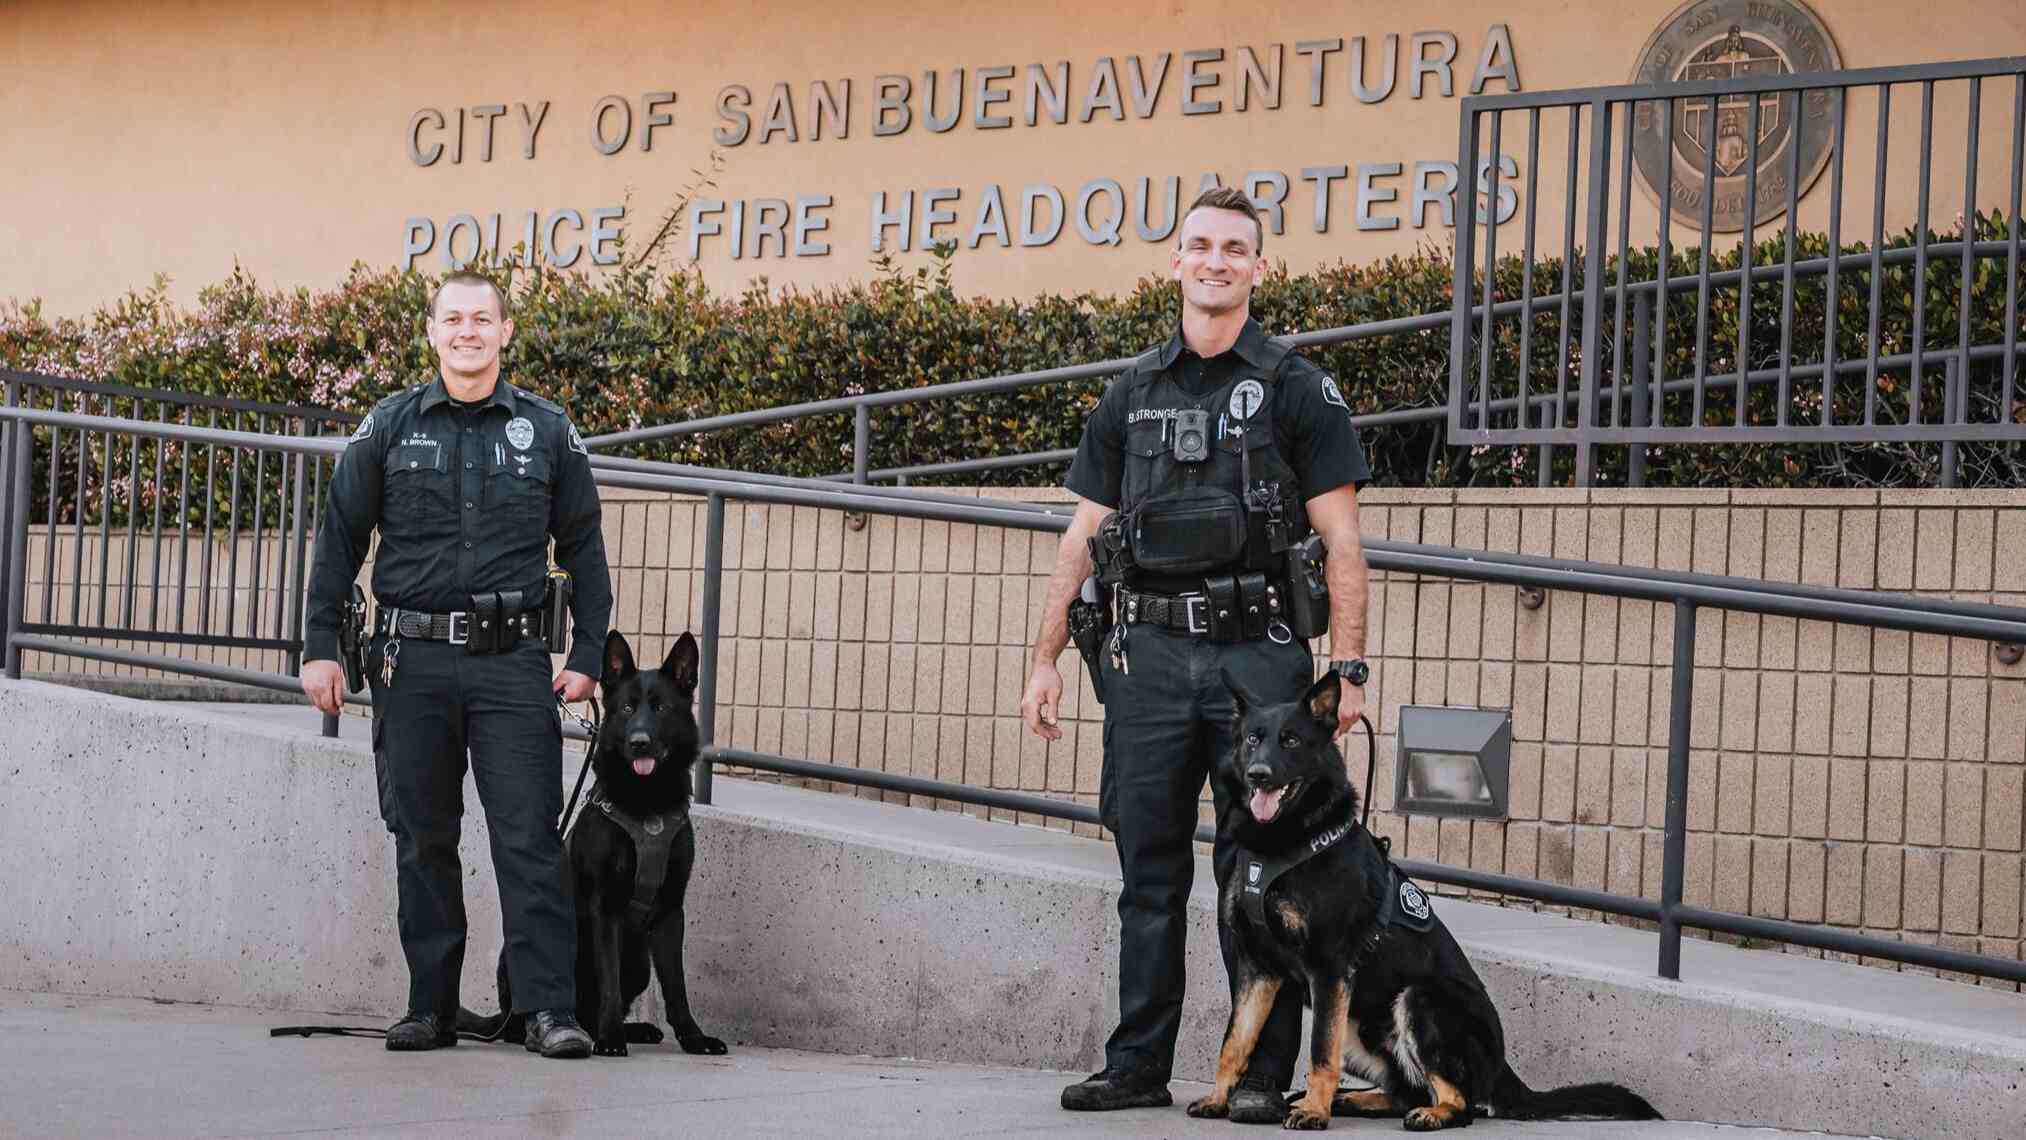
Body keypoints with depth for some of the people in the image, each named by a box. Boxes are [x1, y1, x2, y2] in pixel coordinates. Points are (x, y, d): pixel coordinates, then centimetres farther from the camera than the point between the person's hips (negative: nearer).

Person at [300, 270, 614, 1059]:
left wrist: (588, 656, 4)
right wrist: (319, 647, 3)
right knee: (422, 840, 5)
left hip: (512, 660, -1)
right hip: (414, 660, 1)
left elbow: (583, 549, 12)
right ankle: (431, 1007, 12)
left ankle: (550, 1010, -10)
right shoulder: (390, 427, 8)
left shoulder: (546, 431, 9)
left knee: (530, 838, -8)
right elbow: (340, 539, 9)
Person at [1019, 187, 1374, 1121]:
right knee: (1149, 872, 7)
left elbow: (1340, 543, -1)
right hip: (1148, 656, 4)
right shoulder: (1131, 395, 14)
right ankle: (1138, 1068, 14)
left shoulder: (1297, 390, 3)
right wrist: (1045, 658, 9)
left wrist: (1347, 670, -10)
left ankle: (1264, 1074, 4)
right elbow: (1084, 535, 15)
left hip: (1256, 654, -3)